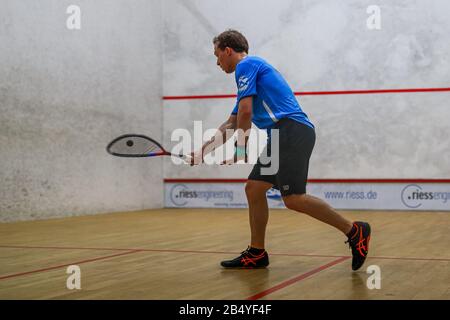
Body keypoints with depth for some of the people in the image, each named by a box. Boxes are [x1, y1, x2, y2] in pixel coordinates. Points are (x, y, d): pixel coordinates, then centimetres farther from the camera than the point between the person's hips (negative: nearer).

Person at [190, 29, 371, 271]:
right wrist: (202, 151, 33)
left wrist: (240, 150, -2)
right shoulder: (251, 70, 29)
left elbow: (245, 111, -12)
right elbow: (231, 124, 33)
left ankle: (354, 231, -11)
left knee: (293, 198, -16)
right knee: (254, 189, 10)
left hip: (292, 130, -10)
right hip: (281, 137, 10)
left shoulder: (245, 65, -1)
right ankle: (256, 253, 14)